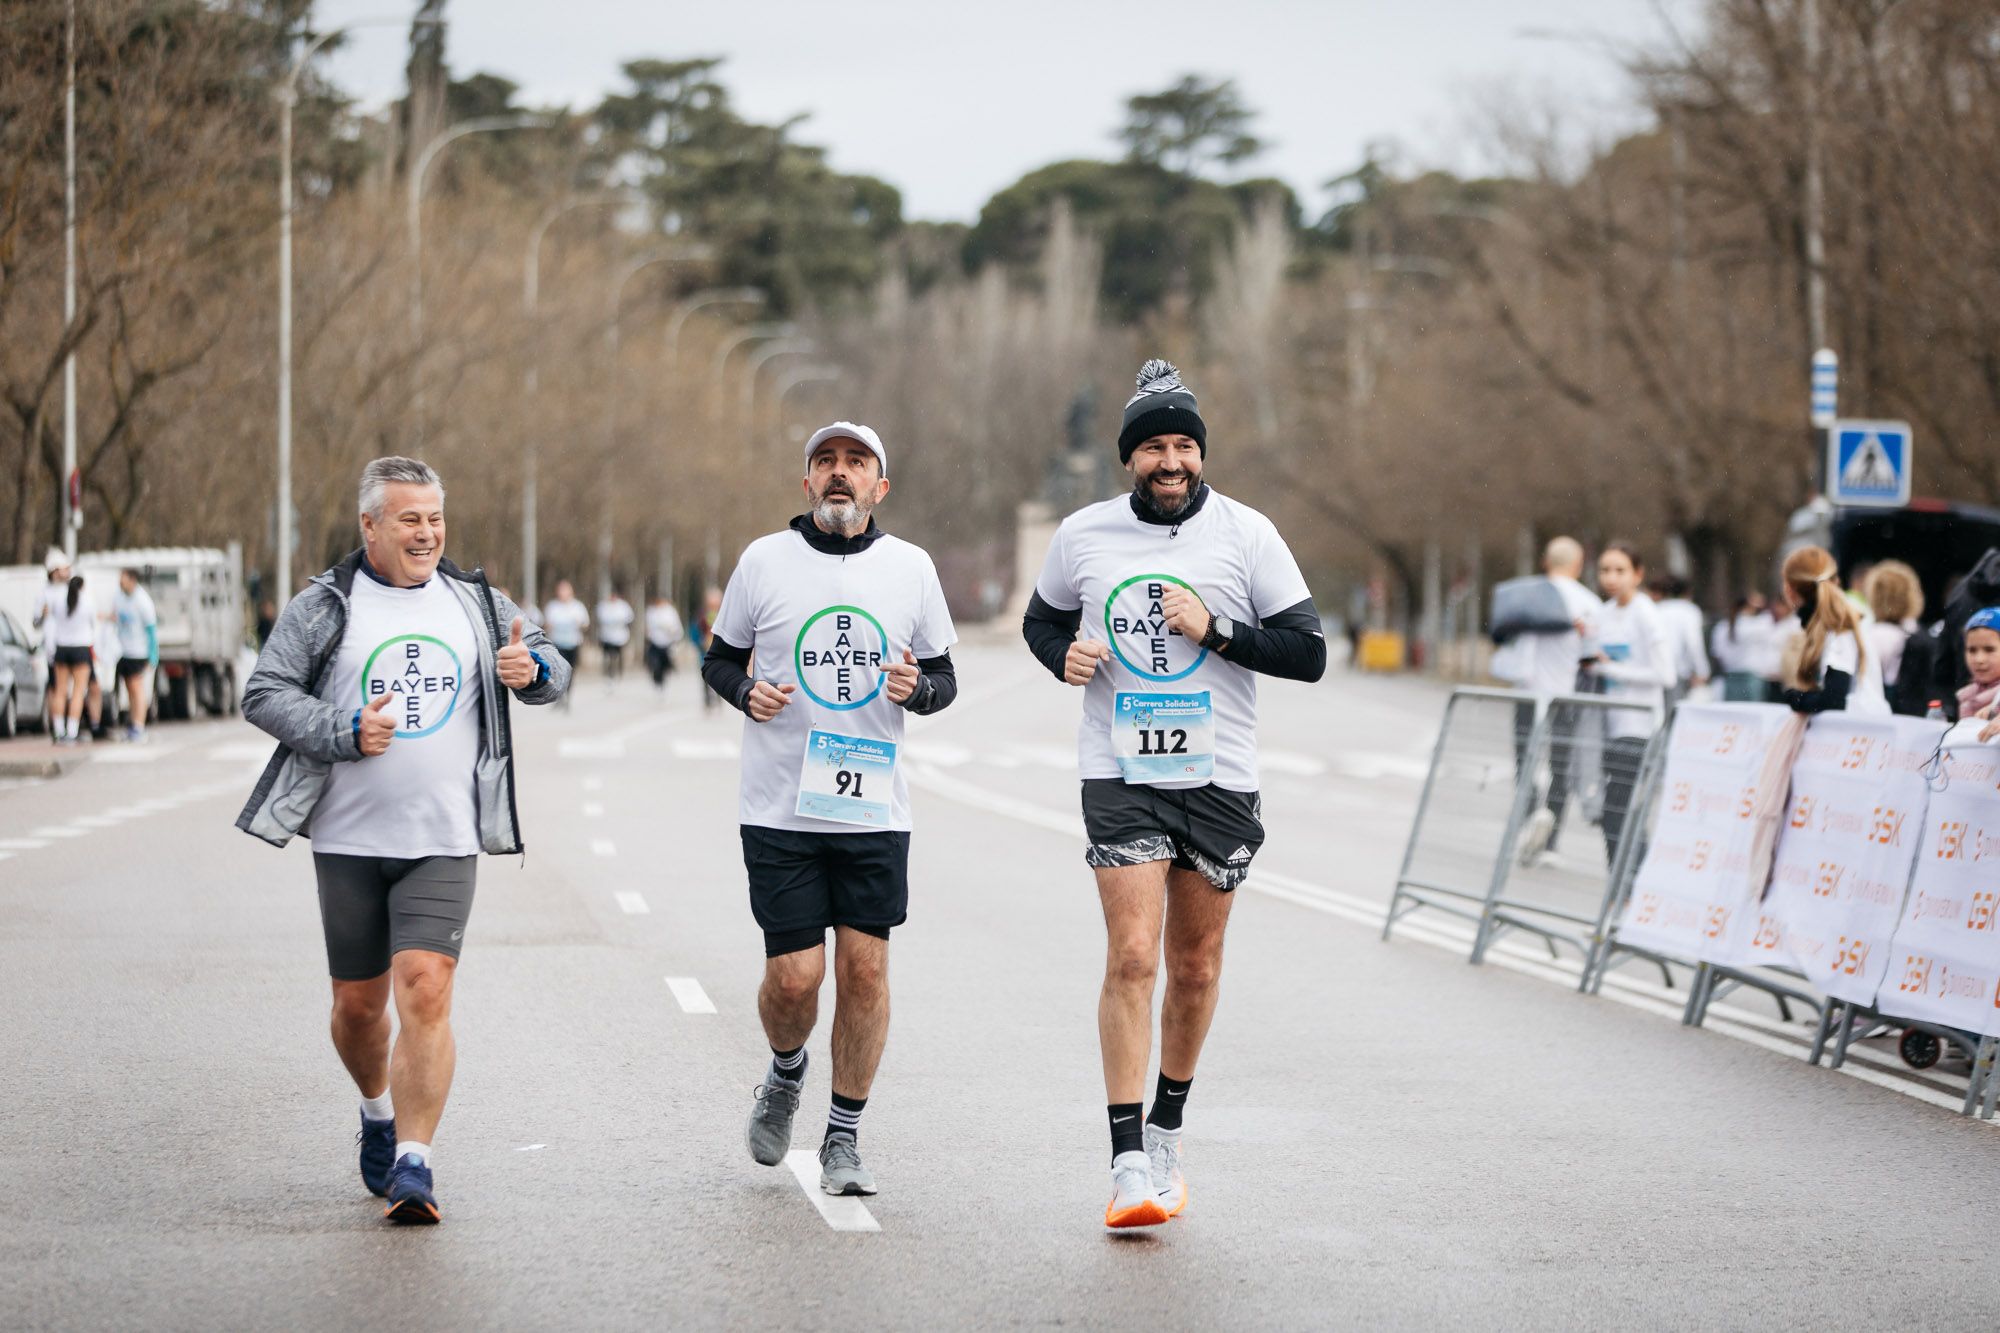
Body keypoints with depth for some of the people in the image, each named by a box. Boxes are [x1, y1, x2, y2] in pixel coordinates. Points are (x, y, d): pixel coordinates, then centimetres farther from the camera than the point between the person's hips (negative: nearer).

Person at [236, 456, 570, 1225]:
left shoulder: (475, 604, 10)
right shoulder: (323, 607, 2)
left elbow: (551, 673, 19)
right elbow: (264, 694, -3)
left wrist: (534, 671, -6)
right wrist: (345, 734, -17)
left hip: (444, 843, 0)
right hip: (349, 840, 0)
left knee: (425, 989, -15)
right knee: (358, 1003, 9)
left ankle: (412, 1162, -14)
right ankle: (378, 1110, 39)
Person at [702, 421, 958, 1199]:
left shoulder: (911, 568, 5)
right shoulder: (765, 560, 1)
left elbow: (944, 679, 12)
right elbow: (719, 659, 11)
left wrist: (918, 688, -11)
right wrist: (747, 692, -11)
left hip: (874, 807, 1)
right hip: (780, 807, -1)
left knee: (865, 969, -3)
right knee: (795, 975, -4)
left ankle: (844, 1139, 12)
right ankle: (785, 1073, 30)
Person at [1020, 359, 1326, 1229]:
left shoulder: (1245, 533, -3)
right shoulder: (1083, 535, 2)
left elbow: (1309, 653, -3)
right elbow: (1041, 618, 20)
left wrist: (1216, 630, -16)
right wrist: (1065, 656, -2)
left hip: (1219, 778, 1)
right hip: (1120, 774, -1)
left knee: (1196, 967, 10)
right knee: (1132, 958, -14)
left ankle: (1166, 1133, 31)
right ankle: (1129, 1166, -14)